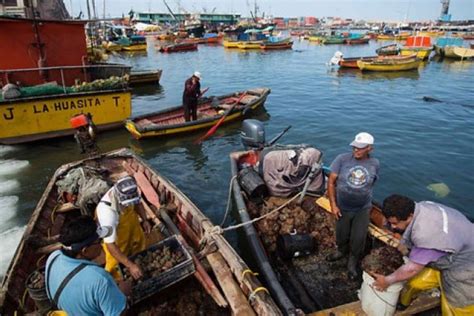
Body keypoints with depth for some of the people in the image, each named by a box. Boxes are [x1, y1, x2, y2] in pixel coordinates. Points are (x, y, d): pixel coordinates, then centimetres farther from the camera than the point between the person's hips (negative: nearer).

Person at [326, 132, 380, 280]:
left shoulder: (375, 164, -8)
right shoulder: (342, 159, -16)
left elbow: (371, 183, 9)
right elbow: (331, 182, -12)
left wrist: (364, 195, 11)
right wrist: (333, 205, -13)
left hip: (363, 209, 1)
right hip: (342, 208, 0)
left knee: (358, 239, 9)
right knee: (341, 235, 18)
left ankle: (353, 263, 36)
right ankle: (341, 251, 51)